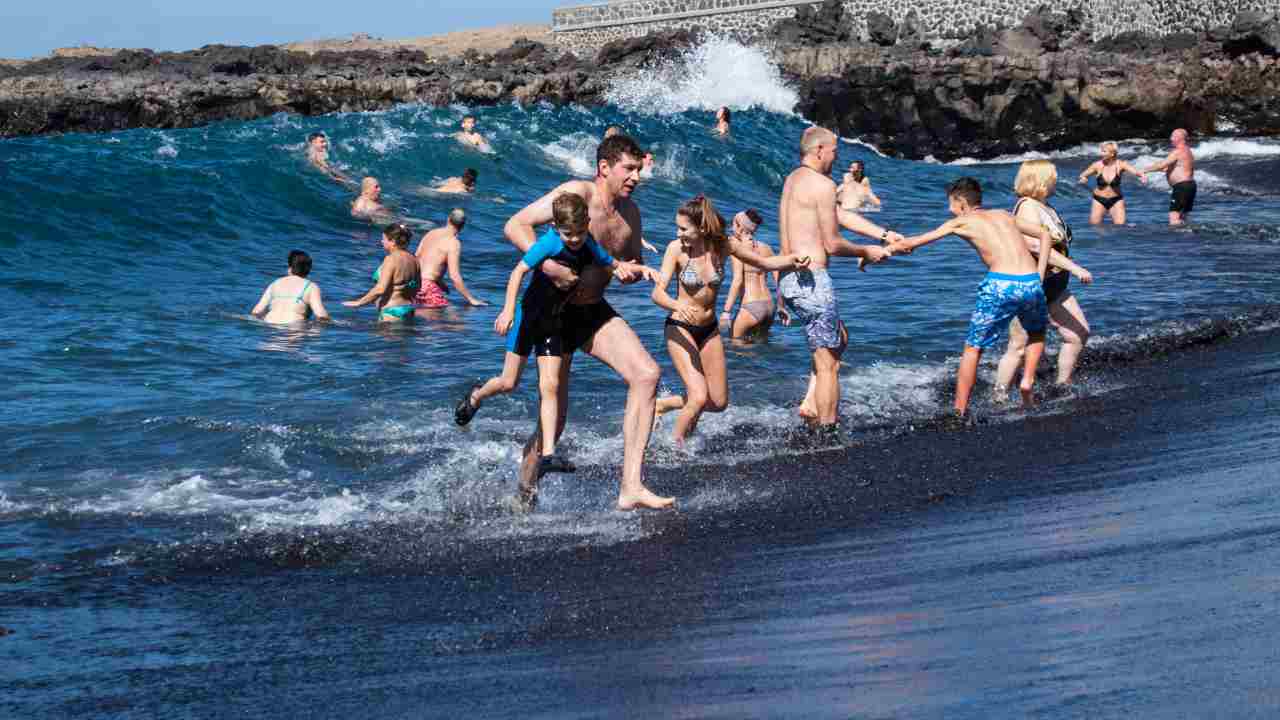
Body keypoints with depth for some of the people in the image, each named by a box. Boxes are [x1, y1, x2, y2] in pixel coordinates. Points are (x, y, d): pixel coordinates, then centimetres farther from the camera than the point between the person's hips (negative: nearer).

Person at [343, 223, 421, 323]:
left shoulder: (391, 259, -15)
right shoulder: (413, 260, 8)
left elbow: (380, 289, -22)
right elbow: (417, 288, 17)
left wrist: (359, 302, -15)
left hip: (391, 313, -9)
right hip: (409, 311, 9)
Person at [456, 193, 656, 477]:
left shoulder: (589, 247, -6)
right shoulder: (550, 242, -23)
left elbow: (615, 265, 9)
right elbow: (519, 270, -25)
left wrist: (640, 268, -10)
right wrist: (508, 309, -32)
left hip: (552, 322, 4)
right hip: (528, 315, -4)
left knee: (550, 386, -6)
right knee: (509, 383, 4)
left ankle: (547, 454, -10)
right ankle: (477, 395, 39)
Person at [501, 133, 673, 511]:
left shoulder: (630, 211, 5)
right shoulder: (577, 193, -16)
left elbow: (635, 264, 18)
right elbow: (515, 226, -21)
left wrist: (630, 273, -7)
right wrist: (547, 264, -33)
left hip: (596, 312, 6)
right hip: (556, 313, -6)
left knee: (647, 374, -17)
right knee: (554, 421, -3)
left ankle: (630, 487, -17)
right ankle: (525, 487, 27)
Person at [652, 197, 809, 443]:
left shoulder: (723, 245, -10)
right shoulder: (676, 249, -18)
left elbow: (764, 262, 2)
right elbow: (658, 293, -22)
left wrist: (792, 260, -16)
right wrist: (678, 305, -43)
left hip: (709, 329, 5)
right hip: (680, 328, -4)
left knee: (719, 402, 8)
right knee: (699, 398, -17)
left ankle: (664, 404, 31)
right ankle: (676, 447, 4)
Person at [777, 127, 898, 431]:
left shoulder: (793, 180, 17)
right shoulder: (822, 184, -13)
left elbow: (841, 215, 22)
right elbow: (832, 245, -12)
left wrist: (884, 234, 22)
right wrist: (866, 252, 5)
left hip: (787, 278, 9)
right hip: (811, 279, -9)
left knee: (839, 338, 27)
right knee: (827, 365, -2)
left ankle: (810, 403, 18)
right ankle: (828, 434, -1)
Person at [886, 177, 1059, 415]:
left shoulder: (960, 222, 13)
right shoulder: (1004, 216, 25)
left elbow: (909, 244, 16)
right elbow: (1046, 236, 24)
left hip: (1000, 286, -4)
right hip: (1031, 283, 4)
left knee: (973, 348, 10)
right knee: (1037, 333, 33)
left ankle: (959, 411, 10)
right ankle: (1028, 379, 13)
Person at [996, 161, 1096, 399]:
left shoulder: (1045, 207, 13)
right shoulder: (1028, 207, -18)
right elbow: (1036, 246, -31)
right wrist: (1074, 268, -33)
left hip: (1054, 288, 10)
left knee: (1079, 334, 8)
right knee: (1020, 348, -5)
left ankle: (1063, 387, 18)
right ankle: (999, 398, 3)